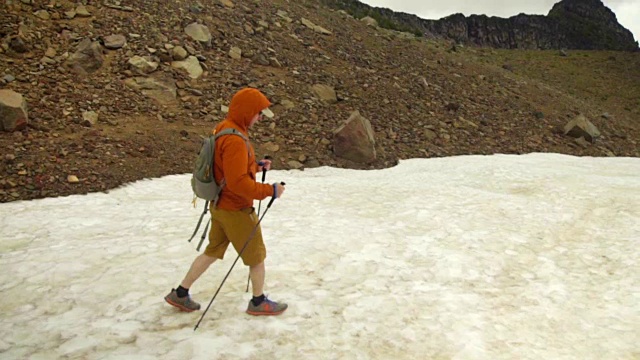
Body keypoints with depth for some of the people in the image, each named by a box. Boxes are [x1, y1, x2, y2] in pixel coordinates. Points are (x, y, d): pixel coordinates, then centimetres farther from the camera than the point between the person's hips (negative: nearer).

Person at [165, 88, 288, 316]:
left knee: (212, 251, 20)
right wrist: (269, 191, -22)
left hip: (219, 205, 9)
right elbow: (238, 182, -30)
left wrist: (256, 166, 9)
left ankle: (180, 294, 28)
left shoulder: (223, 129, 6)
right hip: (236, 211, -9)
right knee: (257, 255, 9)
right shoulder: (235, 140, -26)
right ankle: (258, 302, 26)